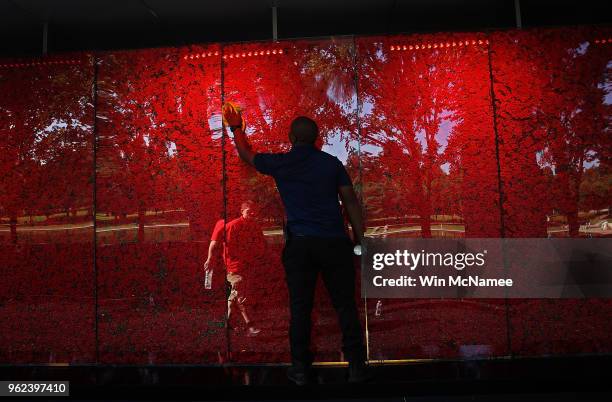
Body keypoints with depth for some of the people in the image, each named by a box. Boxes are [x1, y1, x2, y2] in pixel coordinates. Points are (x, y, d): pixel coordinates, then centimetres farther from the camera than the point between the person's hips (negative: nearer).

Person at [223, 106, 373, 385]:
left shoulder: (280, 163, 4)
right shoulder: (332, 163, 5)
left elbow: (247, 155, 23)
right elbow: (350, 201, 3)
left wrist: (236, 127, 39)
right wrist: (360, 239, 9)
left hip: (300, 244, 0)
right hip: (334, 242, 1)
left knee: (300, 309, 8)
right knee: (346, 306, 7)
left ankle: (301, 369, 17)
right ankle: (357, 367, 12)